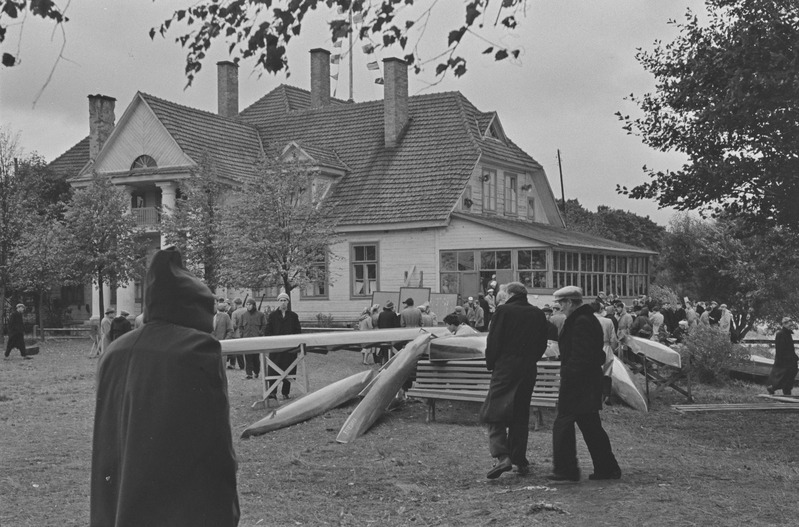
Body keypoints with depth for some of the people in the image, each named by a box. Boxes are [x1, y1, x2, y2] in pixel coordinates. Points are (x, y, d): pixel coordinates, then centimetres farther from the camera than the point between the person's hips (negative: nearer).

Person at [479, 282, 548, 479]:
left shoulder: (504, 310, -8)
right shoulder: (538, 314, 6)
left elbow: (493, 340, -9)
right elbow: (542, 344, 8)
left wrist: (490, 363, 4)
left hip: (505, 367, -5)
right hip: (528, 370, 5)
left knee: (496, 412, -2)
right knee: (521, 414, 13)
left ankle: (501, 456, -19)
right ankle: (520, 460, 16)